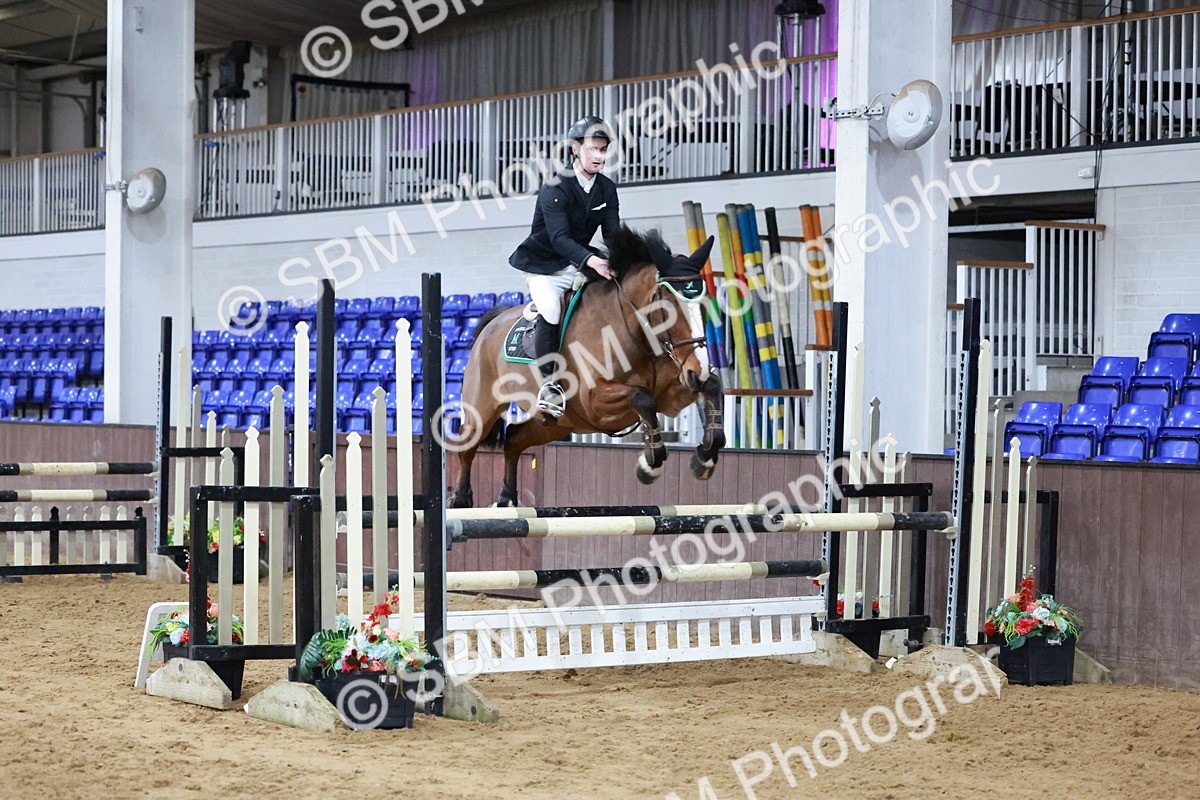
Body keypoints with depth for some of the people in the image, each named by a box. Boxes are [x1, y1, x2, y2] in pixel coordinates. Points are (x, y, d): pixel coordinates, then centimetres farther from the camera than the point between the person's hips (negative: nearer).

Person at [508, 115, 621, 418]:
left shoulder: (607, 189, 0)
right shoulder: (554, 189, -21)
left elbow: (613, 233, -4)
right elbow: (559, 238, -32)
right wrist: (590, 260, -50)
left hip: (580, 262, 6)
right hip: (543, 264, -6)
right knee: (550, 307, -31)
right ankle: (548, 381, -22)